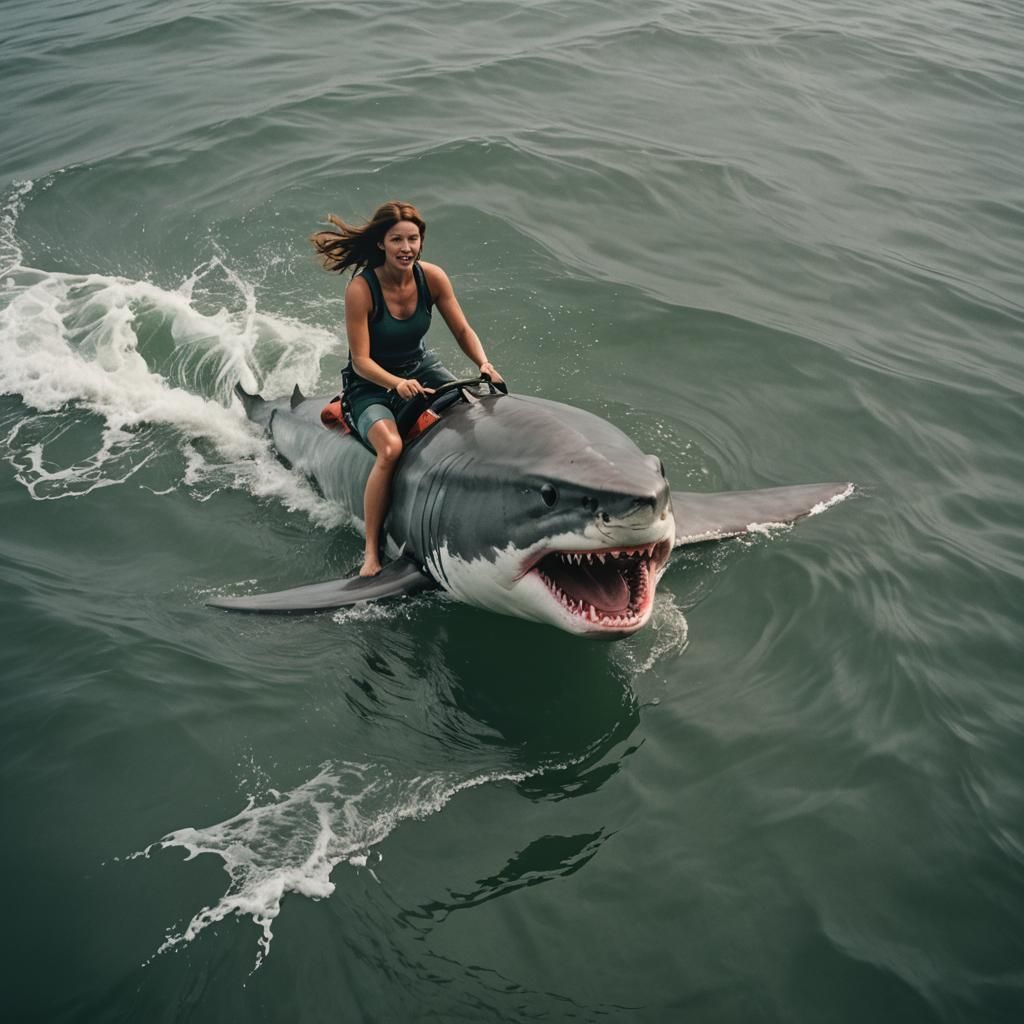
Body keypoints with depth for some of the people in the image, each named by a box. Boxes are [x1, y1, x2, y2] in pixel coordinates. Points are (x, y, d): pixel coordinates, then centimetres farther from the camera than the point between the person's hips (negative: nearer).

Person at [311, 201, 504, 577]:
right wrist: (398, 384, -39)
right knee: (391, 447, -33)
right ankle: (371, 552, -23)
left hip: (420, 367, 5)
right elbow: (361, 361, -21)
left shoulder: (432, 277, -8)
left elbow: (462, 330, 0)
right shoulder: (361, 288, -21)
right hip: (371, 383, -5)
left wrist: (484, 364, -20)